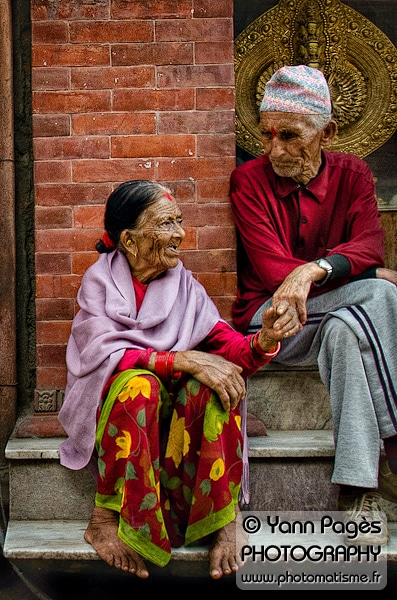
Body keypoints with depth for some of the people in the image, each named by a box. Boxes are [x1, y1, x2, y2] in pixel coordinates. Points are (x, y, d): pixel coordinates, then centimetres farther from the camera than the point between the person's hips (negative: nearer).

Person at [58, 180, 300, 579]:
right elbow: (105, 354, -22)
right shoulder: (99, 282, -6)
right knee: (138, 384, -36)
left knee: (213, 383, -28)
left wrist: (262, 341, -31)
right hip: (110, 401, -3)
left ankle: (224, 517, -20)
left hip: (173, 406, 3)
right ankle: (105, 518, -21)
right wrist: (183, 359, -33)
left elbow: (224, 345, -8)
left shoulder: (184, 284, 3)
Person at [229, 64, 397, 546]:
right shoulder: (248, 180, -4)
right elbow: (273, 271, -15)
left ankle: (357, 488, -33)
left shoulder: (351, 174, 5)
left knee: (348, 329, -34)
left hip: (341, 316, 3)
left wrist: (314, 270, -36)